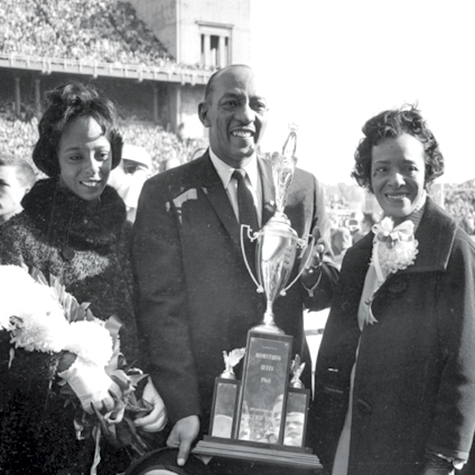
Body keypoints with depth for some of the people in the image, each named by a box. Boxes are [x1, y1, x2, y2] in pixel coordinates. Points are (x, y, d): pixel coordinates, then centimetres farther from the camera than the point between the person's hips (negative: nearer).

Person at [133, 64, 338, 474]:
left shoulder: (304, 188, 4)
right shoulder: (165, 194, -5)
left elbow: (326, 294, 8)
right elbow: (161, 308, -9)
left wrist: (307, 264, -15)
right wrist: (183, 409, -15)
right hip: (203, 399, -3)